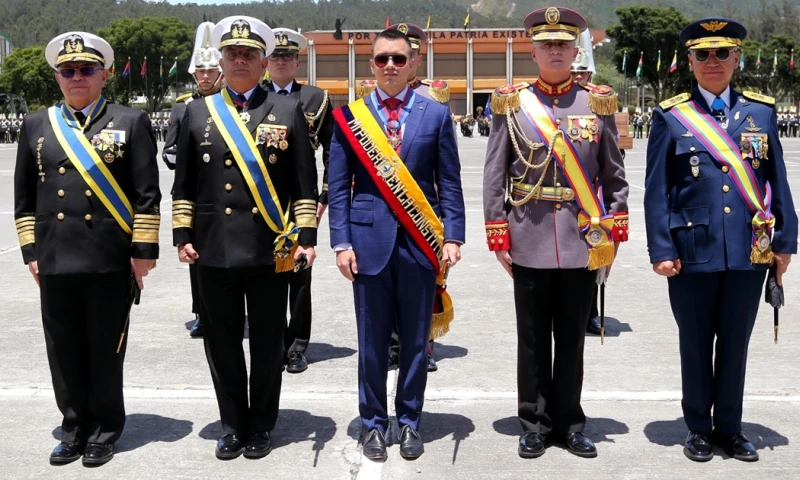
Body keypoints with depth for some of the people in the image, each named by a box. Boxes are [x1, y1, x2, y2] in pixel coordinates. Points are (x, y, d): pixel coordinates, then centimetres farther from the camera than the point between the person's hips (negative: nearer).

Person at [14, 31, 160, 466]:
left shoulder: (130, 123, 1)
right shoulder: (36, 126, 11)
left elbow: (147, 196, -2)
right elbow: (24, 198, 13)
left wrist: (143, 251, -7)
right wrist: (30, 252, 7)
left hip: (110, 262, -3)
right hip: (55, 262, 3)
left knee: (106, 350, 7)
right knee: (64, 351, 9)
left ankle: (105, 430, 23)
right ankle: (75, 429, 25)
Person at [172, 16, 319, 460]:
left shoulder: (287, 111, 4)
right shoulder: (197, 112, 9)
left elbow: (305, 184, 2)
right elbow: (184, 184, 10)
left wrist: (305, 236, -4)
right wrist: (183, 235, 3)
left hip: (271, 250, -1)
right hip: (214, 251, 2)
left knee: (267, 343, 7)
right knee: (222, 342, 9)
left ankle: (262, 425, 23)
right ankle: (233, 425, 24)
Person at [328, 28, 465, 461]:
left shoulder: (436, 114, 5)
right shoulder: (349, 115, 4)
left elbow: (449, 184, 4)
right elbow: (338, 187, 3)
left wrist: (452, 237, -4)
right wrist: (341, 242, -5)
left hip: (420, 242, 1)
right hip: (369, 239, 0)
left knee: (415, 341, 9)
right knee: (372, 341, 7)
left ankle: (409, 422, 23)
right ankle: (373, 422, 22)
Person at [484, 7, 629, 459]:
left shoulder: (599, 103, 5)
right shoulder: (511, 103, 2)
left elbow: (614, 175, 7)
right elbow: (494, 176, 1)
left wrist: (614, 233, 2)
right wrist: (498, 236, -3)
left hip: (584, 241, 1)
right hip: (530, 241, -1)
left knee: (572, 338, 10)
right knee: (533, 339, 8)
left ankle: (570, 423, 23)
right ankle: (536, 424, 20)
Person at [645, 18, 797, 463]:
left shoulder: (762, 112, 7)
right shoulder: (671, 116, 0)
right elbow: (656, 190, -2)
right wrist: (661, 251, -7)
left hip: (750, 253, 2)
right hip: (693, 253, -2)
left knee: (736, 343, 11)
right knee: (696, 344, 10)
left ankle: (729, 426, 27)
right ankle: (699, 428, 25)